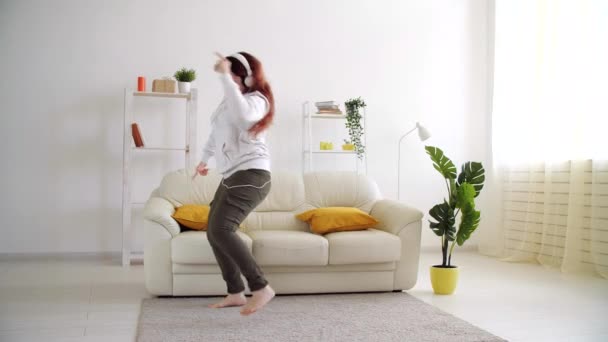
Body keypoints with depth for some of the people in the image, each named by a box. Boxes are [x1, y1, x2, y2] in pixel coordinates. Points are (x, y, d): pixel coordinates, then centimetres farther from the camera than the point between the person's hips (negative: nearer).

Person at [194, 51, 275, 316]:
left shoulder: (256, 100, -10)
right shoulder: (229, 100, 18)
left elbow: (242, 116, -36)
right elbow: (216, 132, 34)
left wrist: (224, 76, -32)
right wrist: (204, 159, 45)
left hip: (251, 175, -10)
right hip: (233, 176, 10)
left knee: (221, 229, -23)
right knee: (214, 233, 6)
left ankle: (261, 288, -19)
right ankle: (236, 293, 13)